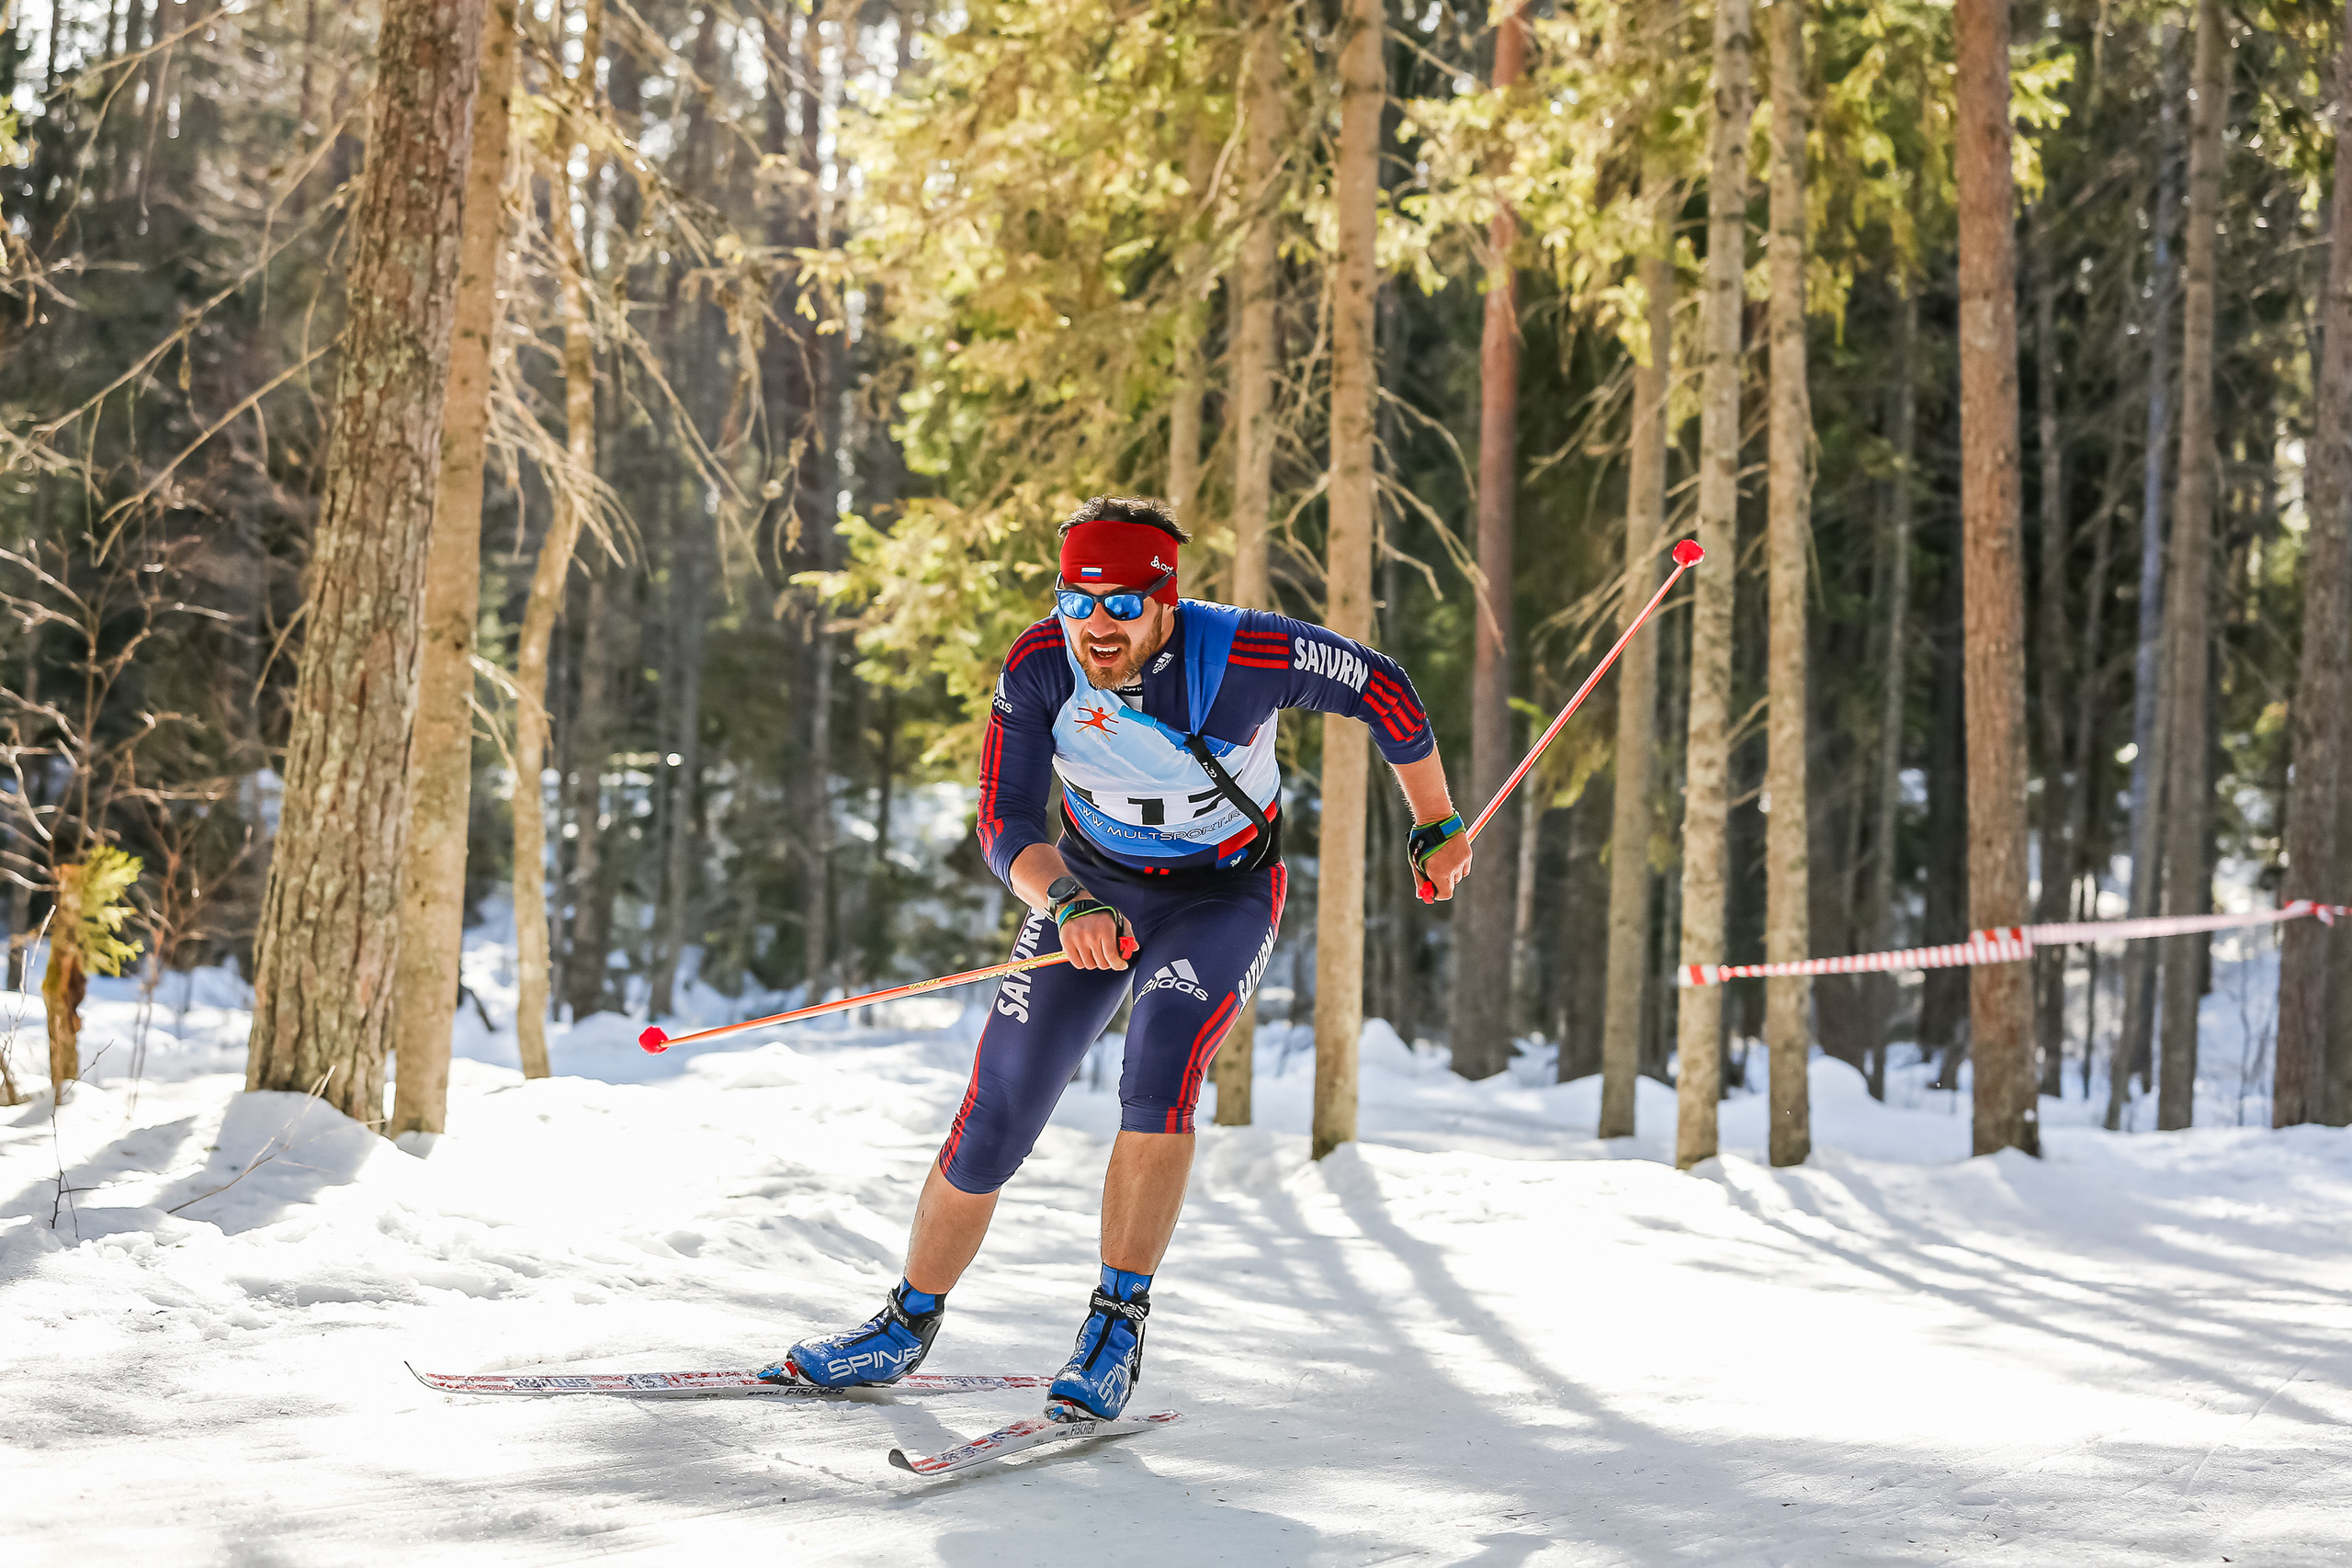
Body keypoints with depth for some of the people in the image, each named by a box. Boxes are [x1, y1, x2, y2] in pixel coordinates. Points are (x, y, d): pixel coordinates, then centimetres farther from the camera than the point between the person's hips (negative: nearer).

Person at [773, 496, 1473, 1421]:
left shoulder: (1247, 656, -28)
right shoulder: (1038, 668, -21)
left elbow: (1380, 691, -12)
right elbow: (1006, 824, -20)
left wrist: (1437, 828, 1)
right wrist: (1063, 905, -41)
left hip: (1224, 897, -2)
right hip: (1090, 886, 3)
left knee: (1161, 1069, -31)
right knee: (992, 1123, -3)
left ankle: (1118, 1324, -20)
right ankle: (908, 1327, 18)